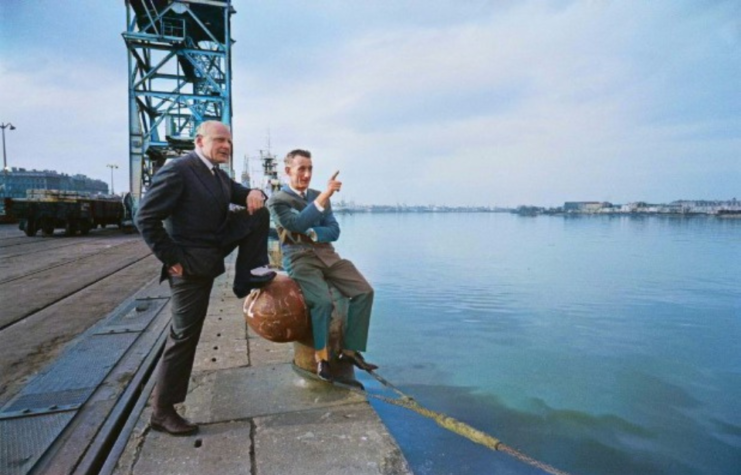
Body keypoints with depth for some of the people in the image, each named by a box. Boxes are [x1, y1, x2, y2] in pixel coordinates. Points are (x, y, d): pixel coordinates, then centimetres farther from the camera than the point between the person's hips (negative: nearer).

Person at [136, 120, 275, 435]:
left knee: (259, 213, -3)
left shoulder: (218, 175, 10)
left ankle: (247, 278, 0)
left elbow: (243, 195, 16)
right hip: (191, 263, -8)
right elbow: (145, 218, -18)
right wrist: (171, 259, -18)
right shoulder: (177, 171, -16)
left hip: (216, 249, 8)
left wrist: (255, 194, -10)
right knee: (184, 335, -2)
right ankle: (162, 411, 14)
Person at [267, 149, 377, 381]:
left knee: (364, 291, -12)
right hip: (299, 258, -5)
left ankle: (350, 350, 0)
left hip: (327, 255, 6)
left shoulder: (319, 196, 17)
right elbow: (297, 224, -19)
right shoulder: (277, 199, 1)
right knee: (323, 300, -31)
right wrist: (324, 196, -25)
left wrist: (311, 233, -11)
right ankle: (321, 356, -7)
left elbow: (334, 231, 8)